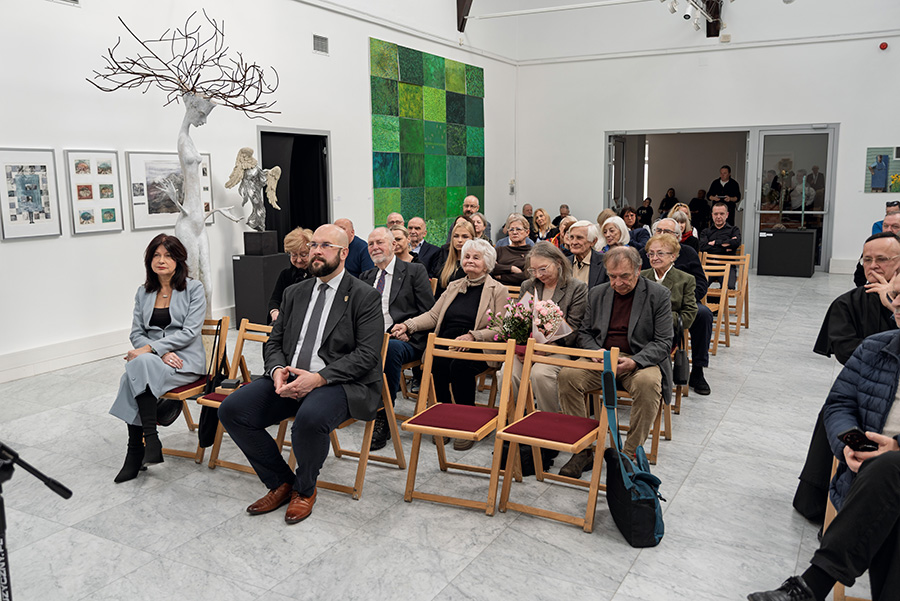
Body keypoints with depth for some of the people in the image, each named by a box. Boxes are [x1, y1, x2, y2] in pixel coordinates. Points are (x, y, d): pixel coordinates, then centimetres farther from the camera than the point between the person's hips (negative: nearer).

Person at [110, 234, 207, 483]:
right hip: (152, 359, 4)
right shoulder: (143, 293, 15)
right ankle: (150, 440, -26)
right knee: (135, 370, -31)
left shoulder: (194, 289, 1)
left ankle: (136, 450, -29)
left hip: (185, 359, -4)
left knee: (140, 365, -33)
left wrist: (150, 348, -17)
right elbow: (136, 333, 10)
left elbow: (189, 332, -9)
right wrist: (161, 352, -10)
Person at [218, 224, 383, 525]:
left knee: (310, 418, -37)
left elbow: (367, 354, -11)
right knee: (231, 409, -12)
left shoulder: (365, 296, -2)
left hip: (340, 383, -6)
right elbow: (274, 342, 17)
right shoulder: (294, 293, 18)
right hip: (289, 379, 6)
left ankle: (304, 489, -3)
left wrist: (319, 378, -21)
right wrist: (277, 371, -7)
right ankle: (281, 483, 5)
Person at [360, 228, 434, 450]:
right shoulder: (365, 277, 26)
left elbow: (429, 313, 3)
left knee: (390, 348, -39)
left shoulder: (415, 272, 10)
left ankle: (383, 420, -31)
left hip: (404, 340, -4)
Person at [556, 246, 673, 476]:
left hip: (641, 361, -3)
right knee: (567, 375, -24)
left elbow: (663, 343, -6)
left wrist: (635, 361, -23)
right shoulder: (597, 294, 11)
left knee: (648, 382, -37)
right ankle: (582, 451, -16)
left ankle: (630, 453, -22)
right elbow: (584, 332, 14)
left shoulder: (658, 295, -1)